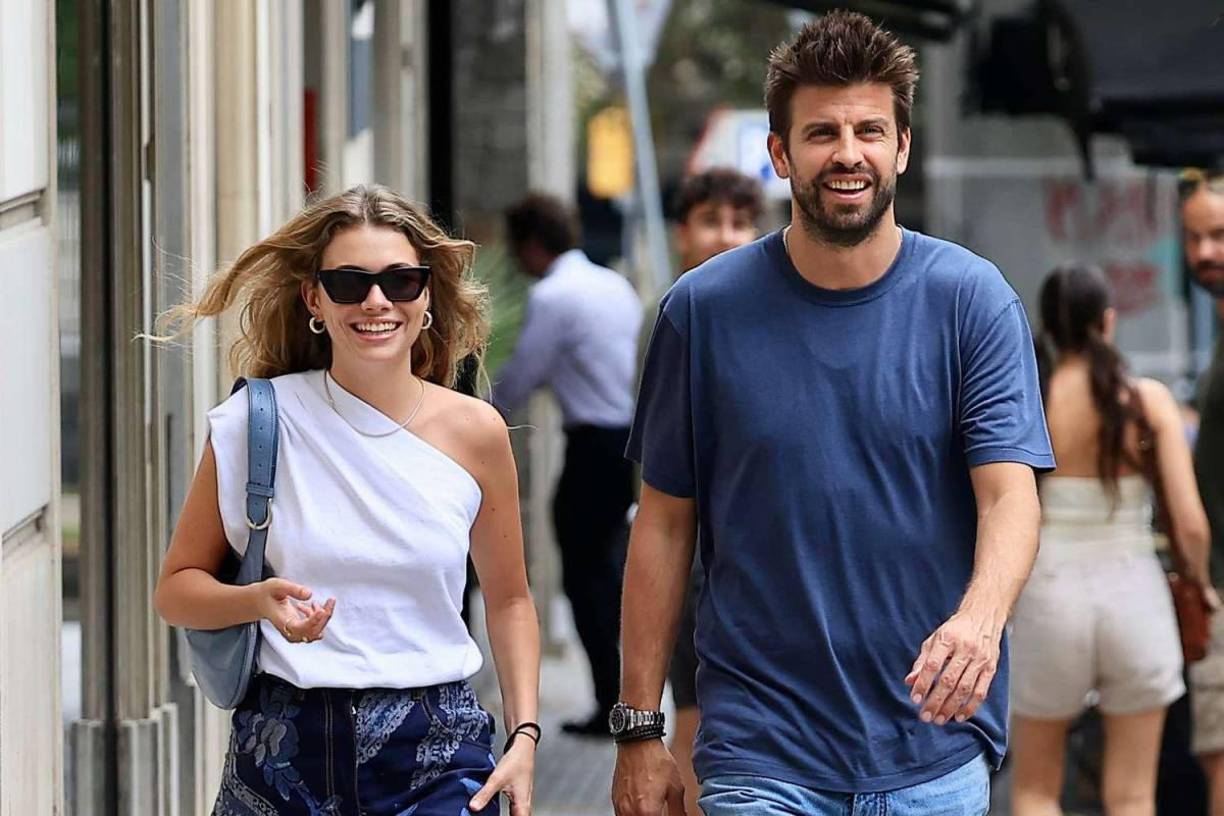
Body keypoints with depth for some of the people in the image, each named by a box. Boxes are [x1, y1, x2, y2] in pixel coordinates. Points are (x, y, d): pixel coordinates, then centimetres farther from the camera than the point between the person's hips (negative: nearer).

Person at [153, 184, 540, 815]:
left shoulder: (474, 431, 2)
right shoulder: (257, 421, -3)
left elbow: (508, 600, 14)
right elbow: (177, 586, 4)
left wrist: (524, 735, 3)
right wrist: (258, 601, -16)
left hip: (437, 757, 1)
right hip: (283, 758, 0)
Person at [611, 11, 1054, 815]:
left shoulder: (972, 299, -2)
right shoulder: (706, 310, 0)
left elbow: (1010, 496, -10)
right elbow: (666, 523, 4)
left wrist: (978, 619, -31)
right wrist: (639, 729, 2)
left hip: (937, 752, 0)